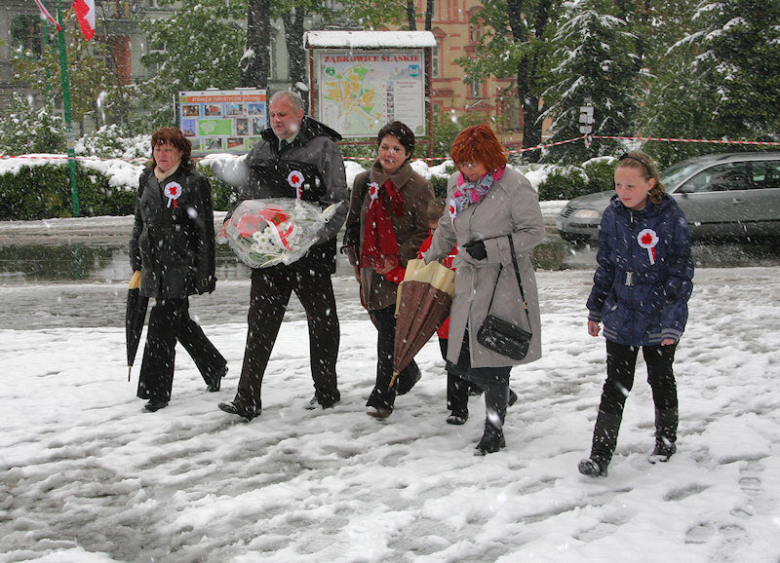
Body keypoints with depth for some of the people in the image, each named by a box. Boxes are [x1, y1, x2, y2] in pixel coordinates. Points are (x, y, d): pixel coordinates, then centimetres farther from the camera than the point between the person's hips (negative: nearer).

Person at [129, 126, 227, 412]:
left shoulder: (195, 182, -5)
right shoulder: (147, 180, 14)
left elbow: (205, 231, -6)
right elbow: (139, 224, 21)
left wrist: (205, 273, -10)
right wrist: (137, 265, 18)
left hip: (181, 265, -6)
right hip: (153, 265, 7)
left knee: (163, 325, -9)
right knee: (179, 322, 14)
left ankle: (156, 391, -1)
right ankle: (214, 366, 34)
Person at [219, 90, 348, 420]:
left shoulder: (322, 147, -4)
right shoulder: (260, 152, 14)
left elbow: (338, 199, -10)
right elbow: (247, 195, 24)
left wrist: (314, 236, -21)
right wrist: (234, 221, 5)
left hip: (310, 255, -5)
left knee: (321, 321, 9)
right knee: (261, 322, 1)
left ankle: (326, 392, 24)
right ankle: (247, 400, 1)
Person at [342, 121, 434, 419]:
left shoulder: (419, 187, -1)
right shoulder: (364, 182, 11)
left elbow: (424, 232, -5)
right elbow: (352, 225, 18)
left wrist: (398, 260, -13)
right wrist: (356, 260, 13)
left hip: (403, 270, -4)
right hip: (372, 270, 4)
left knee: (391, 330, -10)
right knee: (385, 326, 10)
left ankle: (382, 397, -6)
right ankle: (408, 373, 36)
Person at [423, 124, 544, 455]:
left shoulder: (515, 186, -12)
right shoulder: (457, 184, 9)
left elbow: (534, 232, -11)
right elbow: (447, 228, 23)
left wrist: (491, 248, -18)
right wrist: (430, 260, 26)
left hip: (504, 282, -6)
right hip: (468, 281, 7)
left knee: (492, 362, -5)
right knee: (459, 362, 5)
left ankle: (494, 432, 11)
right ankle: (501, 392, 35)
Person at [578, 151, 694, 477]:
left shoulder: (670, 218, -14)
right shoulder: (613, 216, 0)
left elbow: (681, 272, -11)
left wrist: (672, 320, -15)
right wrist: (596, 309, 14)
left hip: (658, 318, -3)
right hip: (620, 316, 3)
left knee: (661, 379, 15)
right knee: (616, 385, 3)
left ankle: (666, 441, 36)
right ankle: (600, 456, 4)